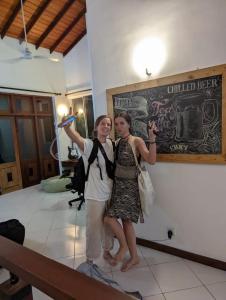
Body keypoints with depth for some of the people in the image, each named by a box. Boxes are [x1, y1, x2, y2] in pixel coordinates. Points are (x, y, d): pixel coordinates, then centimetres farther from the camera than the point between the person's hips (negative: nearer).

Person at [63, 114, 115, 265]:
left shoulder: (112, 144, 0)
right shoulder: (89, 145, -17)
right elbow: (75, 137, -37)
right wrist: (66, 126, -56)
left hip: (110, 193, 6)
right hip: (95, 196, -5)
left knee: (109, 226, 22)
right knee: (94, 228, 8)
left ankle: (107, 251, 47)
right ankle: (90, 259, 34)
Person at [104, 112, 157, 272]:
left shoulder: (137, 141, -11)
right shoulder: (117, 143, 8)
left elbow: (151, 160, -23)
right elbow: (115, 163, 9)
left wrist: (152, 138, -31)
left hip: (130, 186, -6)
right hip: (118, 185, 7)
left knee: (109, 218, -8)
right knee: (126, 221, 13)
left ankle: (124, 246, 21)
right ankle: (134, 257, 31)